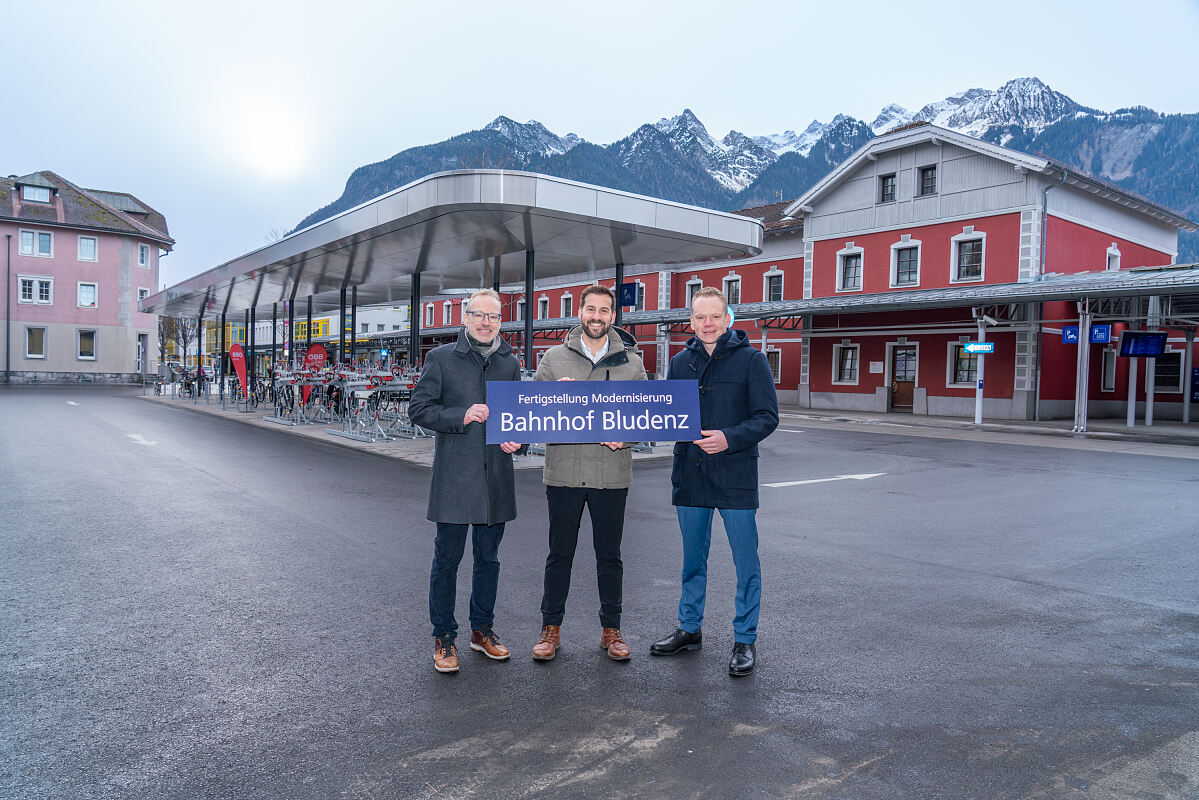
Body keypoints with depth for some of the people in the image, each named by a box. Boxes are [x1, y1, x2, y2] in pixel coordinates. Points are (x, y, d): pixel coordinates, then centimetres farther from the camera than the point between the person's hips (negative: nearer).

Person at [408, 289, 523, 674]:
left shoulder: (510, 363, 11)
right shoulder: (441, 358, 0)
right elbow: (418, 407, -4)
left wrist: (515, 439, 0)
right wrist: (461, 416, -17)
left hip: (496, 477, 4)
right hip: (453, 476, -4)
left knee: (488, 557, 14)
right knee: (447, 559, 3)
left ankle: (482, 630, 29)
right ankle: (443, 638, 18)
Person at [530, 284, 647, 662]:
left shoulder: (631, 361, 7)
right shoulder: (554, 357, 6)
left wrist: (626, 435, -10)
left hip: (611, 474, 1)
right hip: (563, 471, 0)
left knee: (609, 555, 10)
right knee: (559, 553, 8)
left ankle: (611, 629, 24)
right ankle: (551, 628, 22)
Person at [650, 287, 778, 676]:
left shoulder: (750, 360, -4)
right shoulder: (680, 363, 10)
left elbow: (767, 417, -9)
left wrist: (730, 438, -23)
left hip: (736, 475, -4)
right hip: (690, 476, 4)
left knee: (746, 562, 4)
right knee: (693, 559, 16)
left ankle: (745, 640, 18)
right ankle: (690, 629, 31)